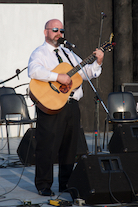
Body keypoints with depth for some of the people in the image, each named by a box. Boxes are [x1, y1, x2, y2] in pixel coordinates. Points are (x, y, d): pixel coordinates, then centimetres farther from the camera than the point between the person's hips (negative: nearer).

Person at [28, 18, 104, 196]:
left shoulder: (68, 53, 22)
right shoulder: (39, 53, 0)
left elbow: (86, 72, 23)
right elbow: (34, 71, -21)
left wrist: (97, 63, 5)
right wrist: (58, 77, -26)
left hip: (72, 106, 7)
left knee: (70, 146, 9)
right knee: (48, 146, -7)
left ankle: (66, 183, 19)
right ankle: (43, 186, 1)